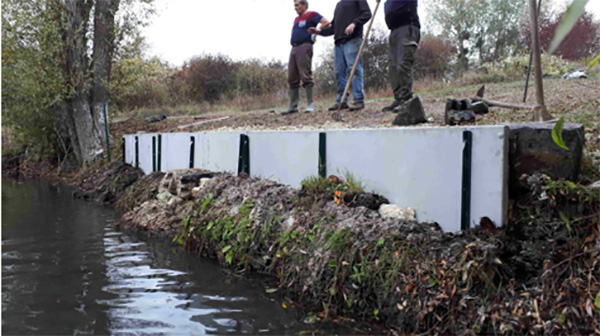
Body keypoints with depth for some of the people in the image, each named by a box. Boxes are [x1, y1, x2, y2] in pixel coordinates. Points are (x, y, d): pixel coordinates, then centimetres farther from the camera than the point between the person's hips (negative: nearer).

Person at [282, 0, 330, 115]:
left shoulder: (311, 15, 2)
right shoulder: (296, 19, 25)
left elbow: (326, 22, -7)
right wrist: (293, 45, 18)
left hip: (304, 47, -8)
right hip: (294, 48, 8)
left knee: (306, 76, -13)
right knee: (292, 78, 4)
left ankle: (310, 105, -11)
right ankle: (293, 106, 6)